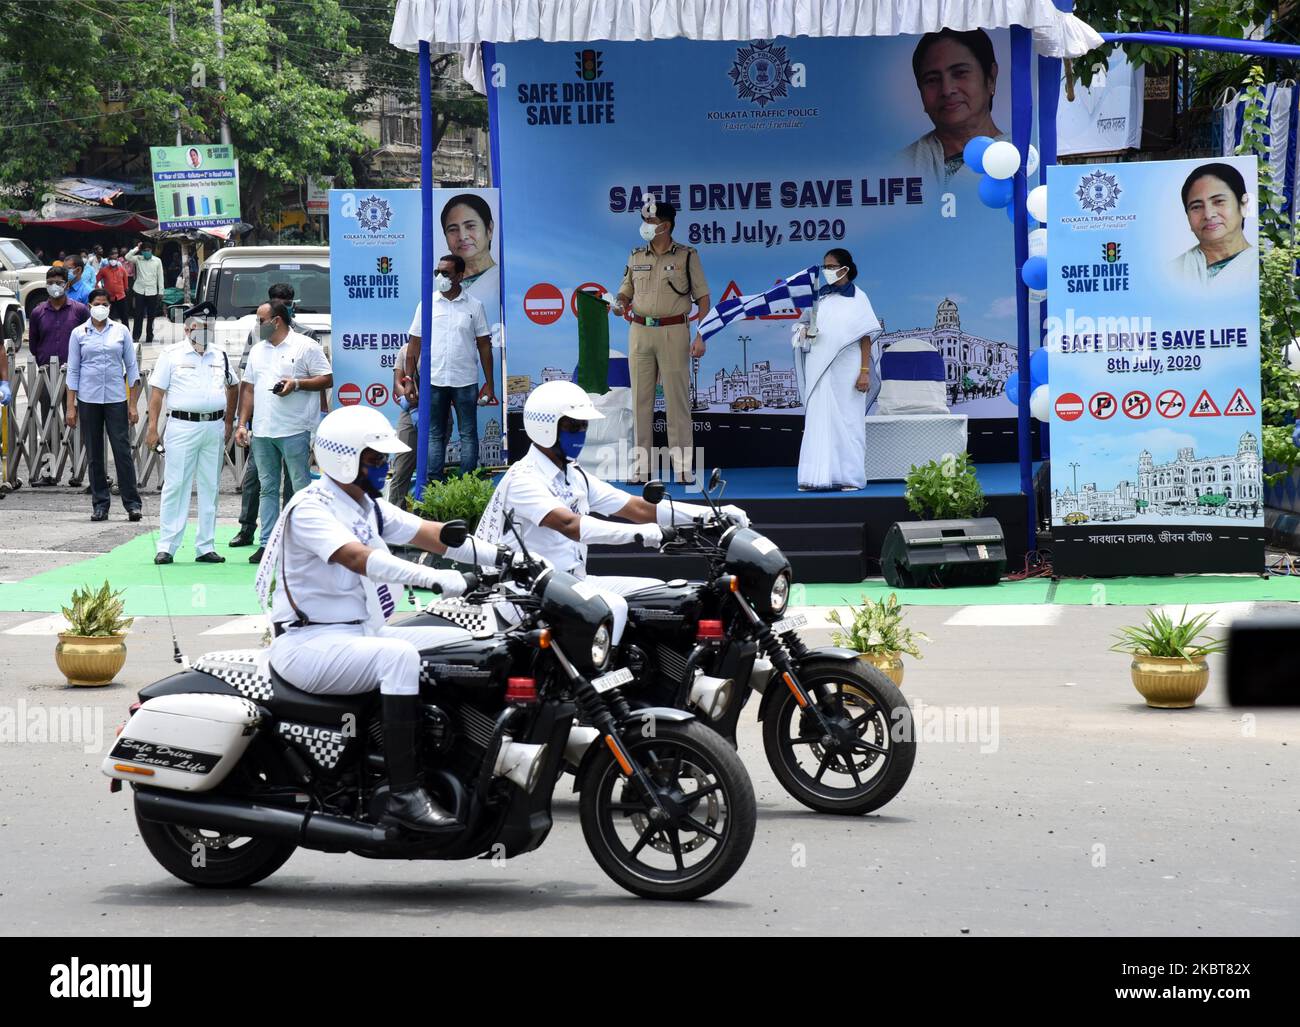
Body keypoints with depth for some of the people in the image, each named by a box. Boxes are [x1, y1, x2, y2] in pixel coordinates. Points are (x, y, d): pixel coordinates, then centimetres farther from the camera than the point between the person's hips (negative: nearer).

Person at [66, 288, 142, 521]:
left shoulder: (121, 331, 6)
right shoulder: (79, 334, 6)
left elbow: (132, 368, 7)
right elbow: (73, 371, 7)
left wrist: (133, 404, 1)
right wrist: (71, 406, 0)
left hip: (116, 399, -1)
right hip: (88, 399, 1)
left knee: (123, 450, -6)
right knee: (94, 454, 4)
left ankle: (132, 502, -3)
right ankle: (100, 504, 10)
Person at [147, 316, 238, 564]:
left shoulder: (219, 356, 14)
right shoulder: (172, 355, 2)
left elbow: (233, 387, 26)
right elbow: (157, 391, -1)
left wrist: (228, 423, 20)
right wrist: (152, 428, -9)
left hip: (214, 426, 4)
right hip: (182, 426, -4)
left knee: (210, 488, 6)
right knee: (175, 485, -5)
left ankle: (205, 547, 12)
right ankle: (166, 546, -2)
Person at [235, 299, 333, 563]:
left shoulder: (305, 347, -2)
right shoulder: (258, 351, 17)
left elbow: (327, 380, -4)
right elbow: (248, 388, 19)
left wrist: (297, 384, -17)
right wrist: (243, 424, 12)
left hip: (295, 431, -6)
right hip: (262, 431, 6)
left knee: (302, 488, -5)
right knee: (267, 489, 8)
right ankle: (267, 544, 11)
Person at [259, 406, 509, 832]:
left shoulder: (370, 507, 14)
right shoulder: (310, 508, -14)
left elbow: (432, 535, 6)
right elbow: (359, 558, -31)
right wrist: (436, 579, -41)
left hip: (362, 634, 10)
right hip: (310, 643, -10)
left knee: (461, 642, 1)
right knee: (399, 655, -34)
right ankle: (404, 793, -35)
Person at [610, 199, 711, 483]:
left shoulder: (686, 256, 0)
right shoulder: (637, 257, 11)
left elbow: (703, 297, 0)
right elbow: (626, 290, 19)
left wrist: (701, 337, -7)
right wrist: (619, 303, -6)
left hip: (674, 332, -4)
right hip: (640, 330, 4)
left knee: (677, 398, -4)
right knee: (640, 398, 4)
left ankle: (682, 466, -2)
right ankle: (640, 465, 8)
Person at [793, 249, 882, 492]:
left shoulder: (857, 298, 0)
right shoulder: (820, 296, 11)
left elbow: (866, 336, -2)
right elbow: (804, 324, 19)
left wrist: (865, 371, -10)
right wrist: (804, 332, -6)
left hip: (845, 369, -4)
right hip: (820, 369, 4)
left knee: (847, 419, -2)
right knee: (818, 420, 0)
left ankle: (849, 476, 1)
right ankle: (818, 475, -1)